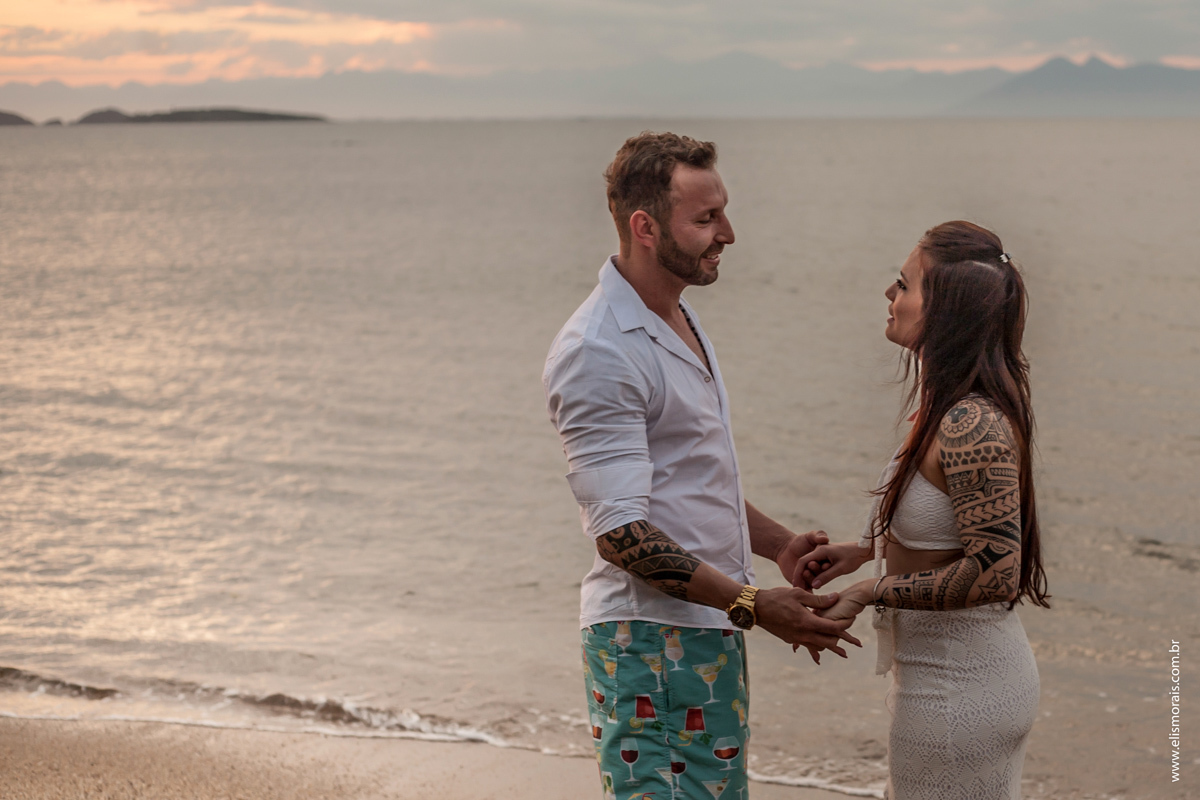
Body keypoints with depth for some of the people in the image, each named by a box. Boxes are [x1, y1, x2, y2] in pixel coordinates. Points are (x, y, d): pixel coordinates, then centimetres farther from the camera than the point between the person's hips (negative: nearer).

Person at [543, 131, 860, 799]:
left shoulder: (681, 323, 15)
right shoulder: (598, 353, -18)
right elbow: (621, 533, -22)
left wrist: (778, 544, 10)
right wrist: (753, 605, -23)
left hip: (713, 627, 9)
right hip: (651, 640, -9)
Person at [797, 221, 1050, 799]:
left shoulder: (970, 427, -26)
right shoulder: (953, 406, 6)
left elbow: (995, 572, -28)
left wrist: (872, 591, -22)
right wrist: (866, 550, 10)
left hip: (958, 696, -10)